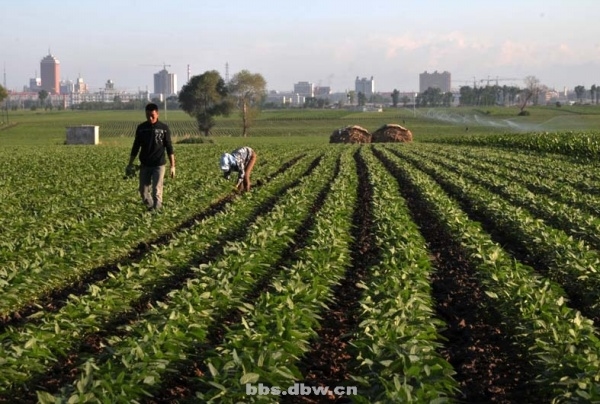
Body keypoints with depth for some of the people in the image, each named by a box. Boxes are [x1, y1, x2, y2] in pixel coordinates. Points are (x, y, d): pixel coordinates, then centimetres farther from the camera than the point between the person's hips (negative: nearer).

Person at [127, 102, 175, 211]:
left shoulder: (164, 128, -4)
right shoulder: (141, 128, 3)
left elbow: (169, 148, -1)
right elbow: (135, 147, 10)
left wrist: (172, 166, -5)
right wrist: (130, 164, 9)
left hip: (159, 165, -3)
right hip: (144, 165, 3)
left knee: (157, 191, -9)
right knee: (143, 191, 4)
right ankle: (150, 208, 21)